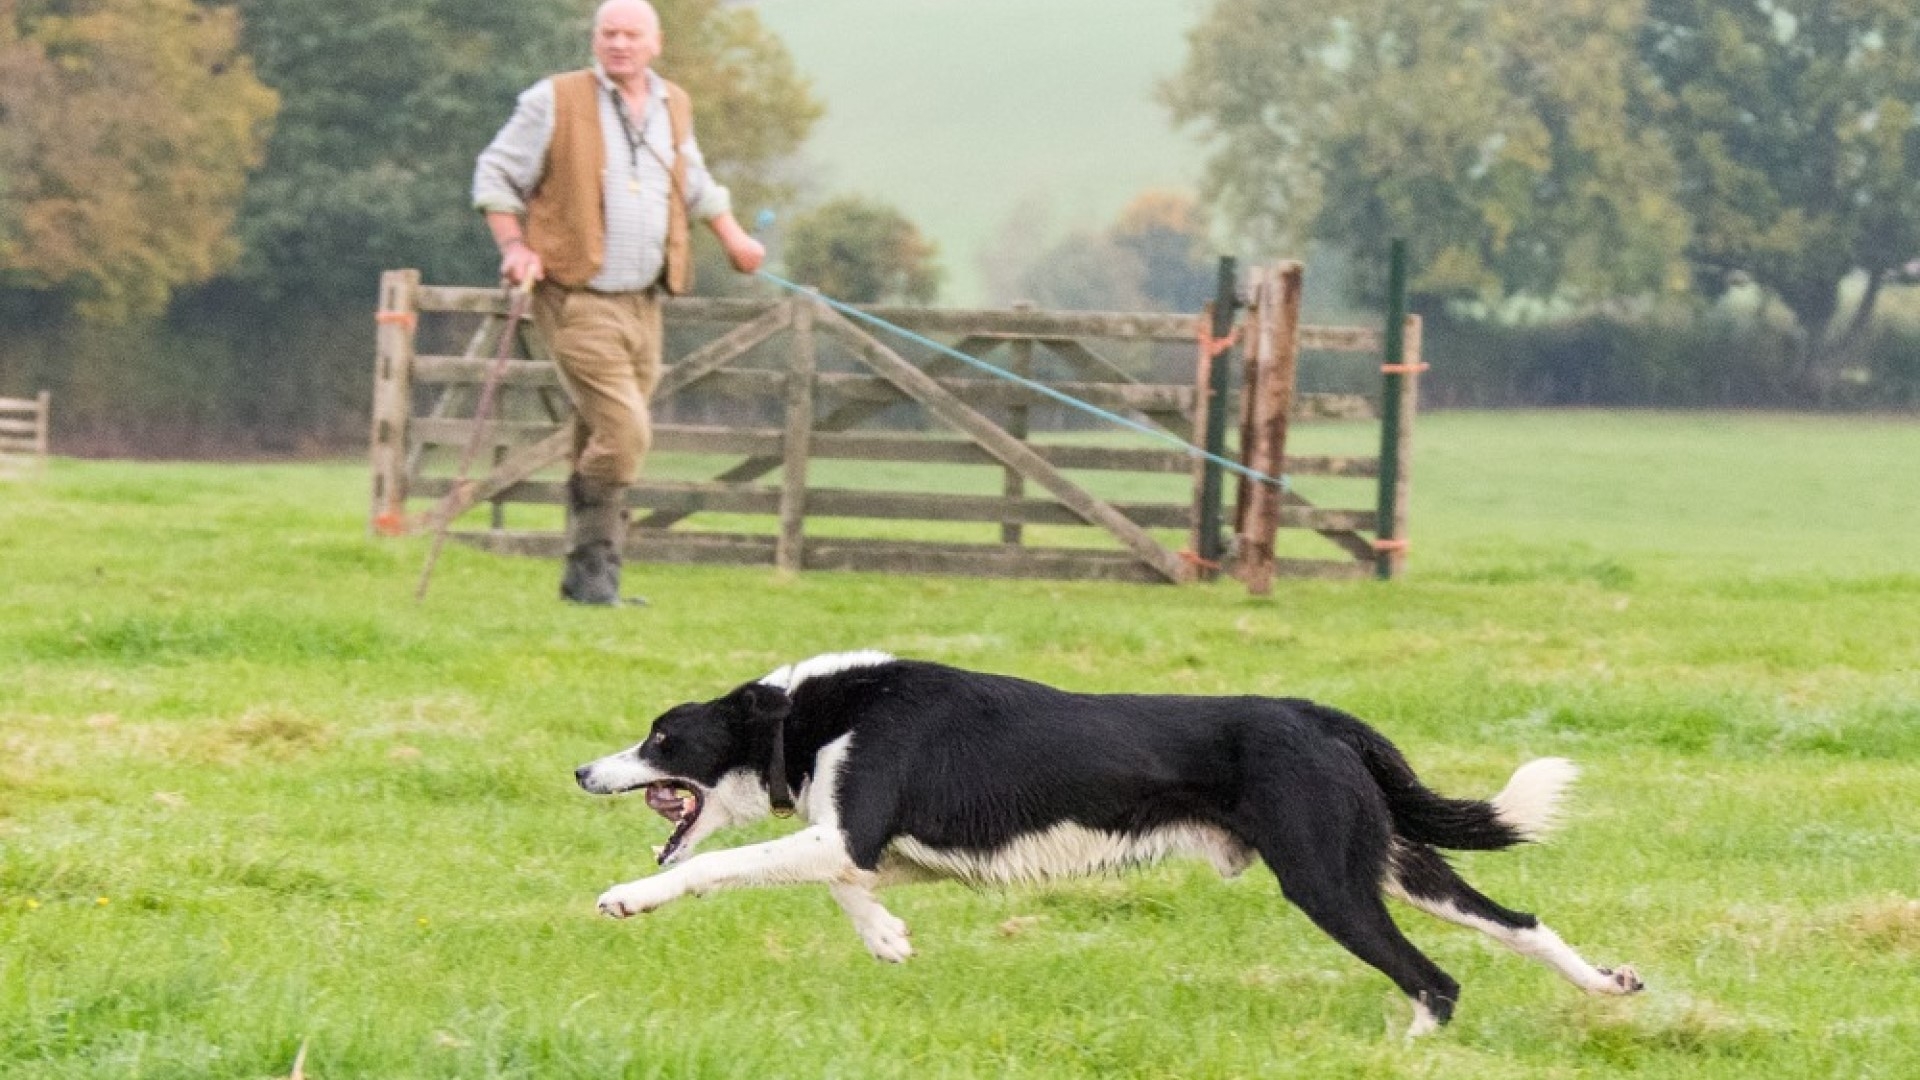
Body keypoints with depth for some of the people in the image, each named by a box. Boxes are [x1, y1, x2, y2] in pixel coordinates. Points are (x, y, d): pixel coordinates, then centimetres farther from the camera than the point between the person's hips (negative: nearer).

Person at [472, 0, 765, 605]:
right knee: (622, 434, -16)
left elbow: (693, 183, 33)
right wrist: (514, 246, -9)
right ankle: (593, 565, -3)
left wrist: (733, 238, 27)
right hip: (577, 299, -6)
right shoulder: (556, 102, -3)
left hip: (643, 301, 6)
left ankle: (589, 577, 14)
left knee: (602, 443, 7)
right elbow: (496, 174, 2)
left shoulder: (673, 107, 15)